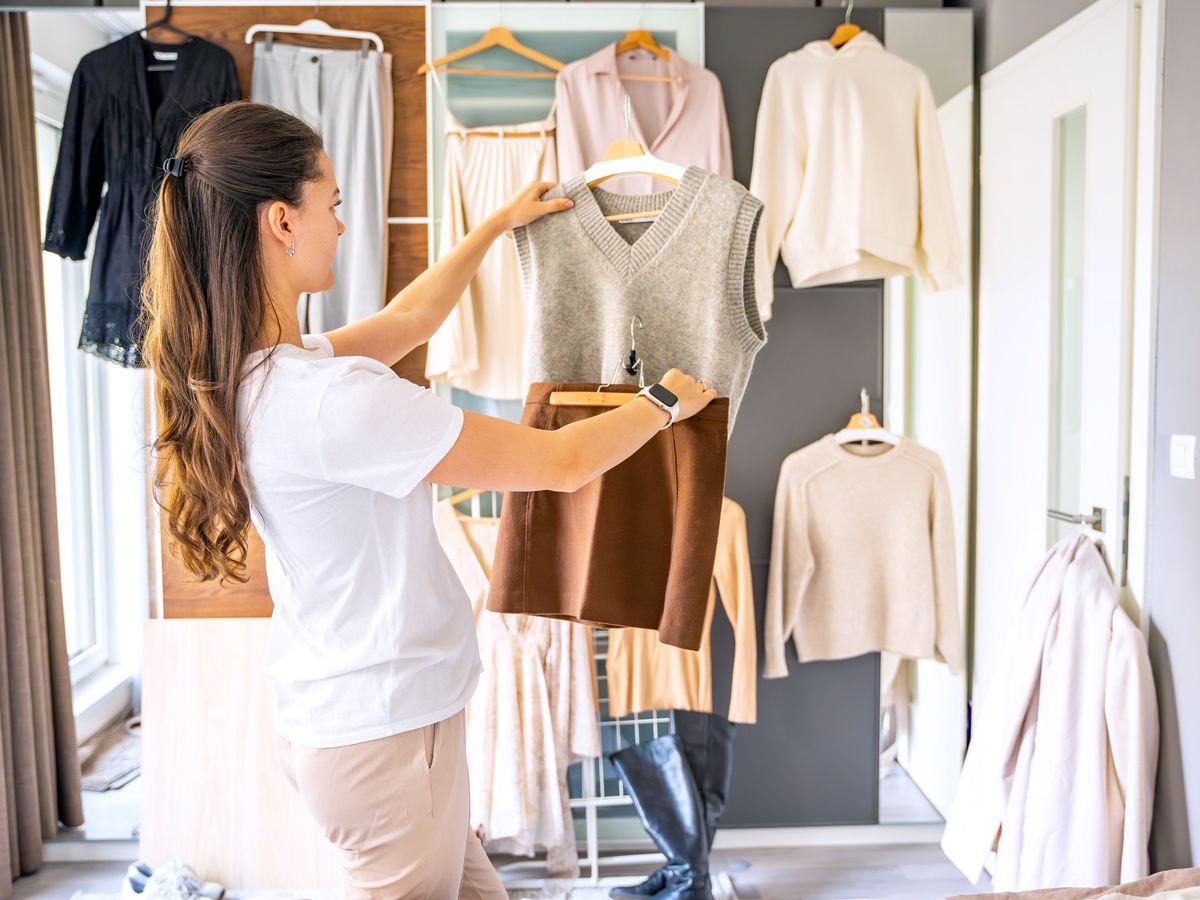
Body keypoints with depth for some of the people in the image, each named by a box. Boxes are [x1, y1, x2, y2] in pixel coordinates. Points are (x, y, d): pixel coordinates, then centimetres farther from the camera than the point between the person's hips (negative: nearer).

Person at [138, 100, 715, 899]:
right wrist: (664, 403, -3)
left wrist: (498, 224, 23)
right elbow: (563, 462, -22)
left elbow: (410, 319, 14)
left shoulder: (236, 375, -1)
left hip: (330, 710, 8)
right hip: (385, 730, -8)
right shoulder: (334, 400, -30)